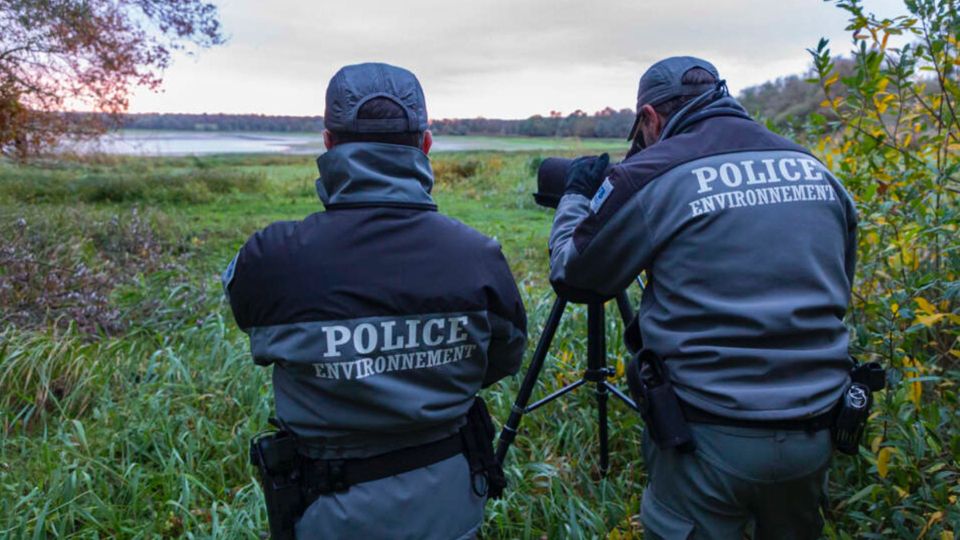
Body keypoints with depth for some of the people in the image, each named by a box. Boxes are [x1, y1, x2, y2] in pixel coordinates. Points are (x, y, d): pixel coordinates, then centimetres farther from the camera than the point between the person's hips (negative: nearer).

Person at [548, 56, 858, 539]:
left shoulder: (649, 176, -11)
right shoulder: (817, 170, 6)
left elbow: (573, 274, 0)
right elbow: (836, 286, 18)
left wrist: (575, 196, 16)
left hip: (711, 437, -5)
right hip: (814, 434, 6)